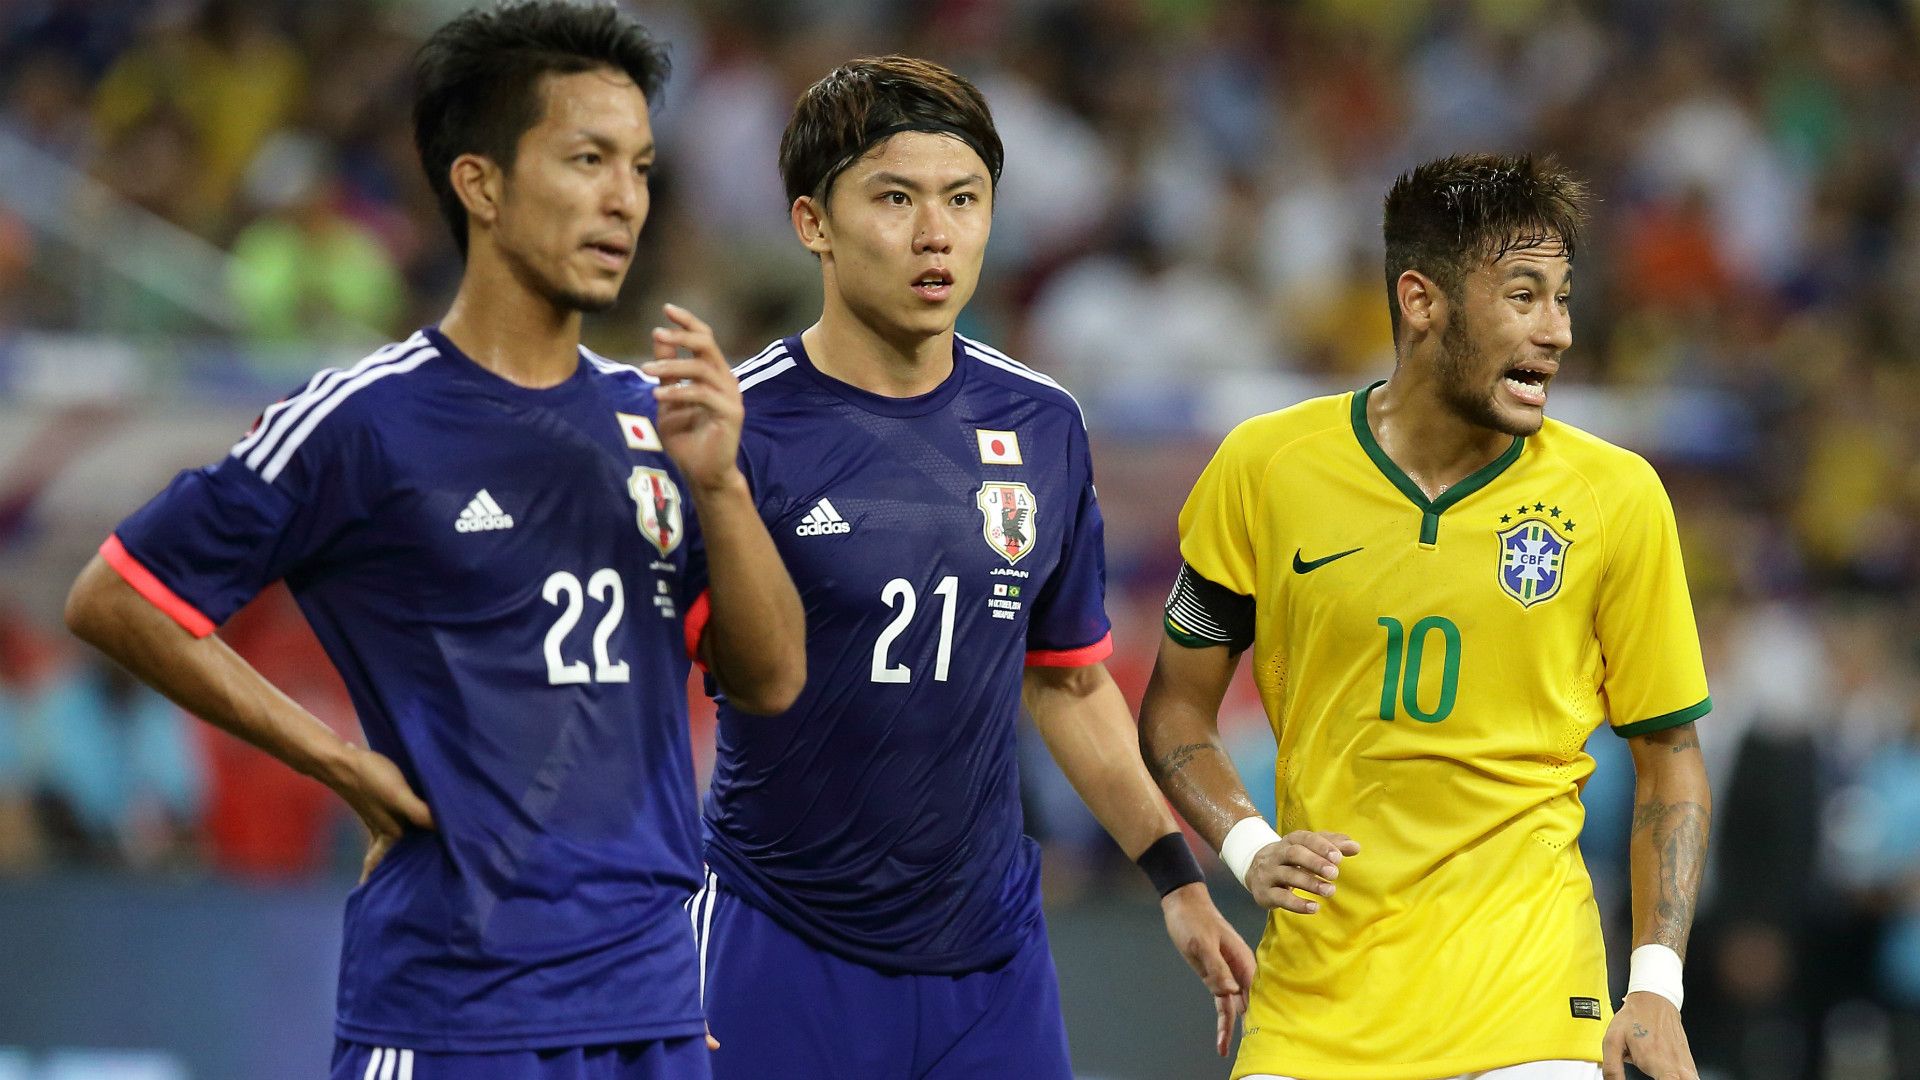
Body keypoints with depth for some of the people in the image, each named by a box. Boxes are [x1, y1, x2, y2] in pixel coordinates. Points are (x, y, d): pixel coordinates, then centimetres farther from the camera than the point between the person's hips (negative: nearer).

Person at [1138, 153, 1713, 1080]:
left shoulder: (1615, 497, -2)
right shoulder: (1264, 468, 0)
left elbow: (1668, 759, 5)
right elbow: (1177, 706, 10)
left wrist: (1656, 984, -5)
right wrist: (1248, 848, -9)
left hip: (1524, 1002, -1)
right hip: (1312, 1000, 1)